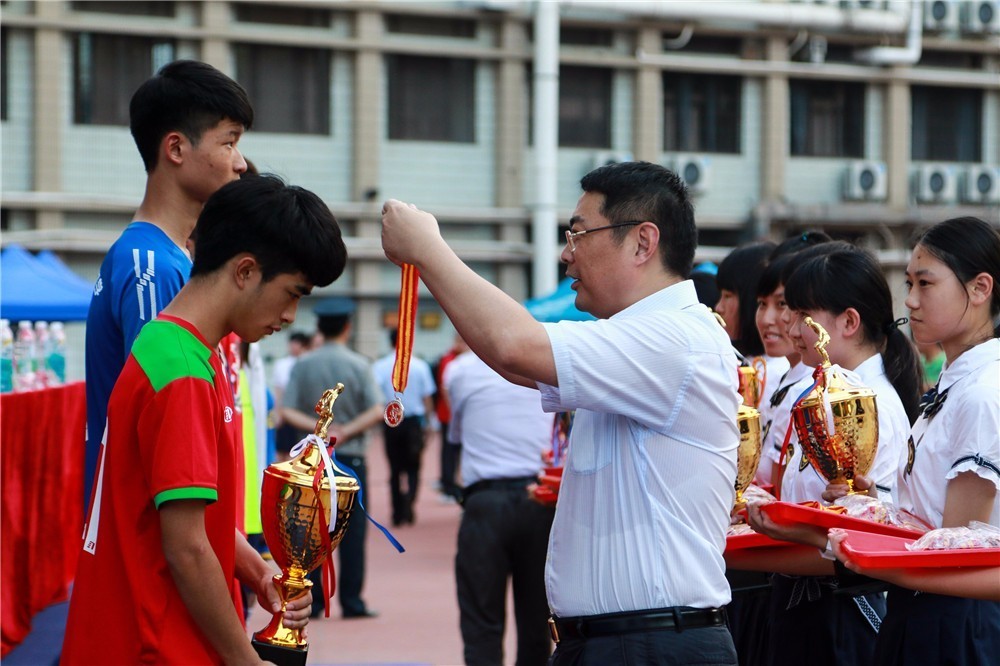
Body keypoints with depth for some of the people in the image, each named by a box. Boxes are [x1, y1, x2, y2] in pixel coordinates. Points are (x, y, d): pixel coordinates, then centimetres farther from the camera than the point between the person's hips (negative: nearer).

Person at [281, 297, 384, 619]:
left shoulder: (302, 365, 0)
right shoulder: (358, 364, -5)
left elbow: (287, 411, -7)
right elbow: (376, 411, -12)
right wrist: (345, 432, -8)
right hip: (350, 457, -2)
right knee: (352, 530, 3)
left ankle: (311, 601, 5)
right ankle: (351, 602, 3)